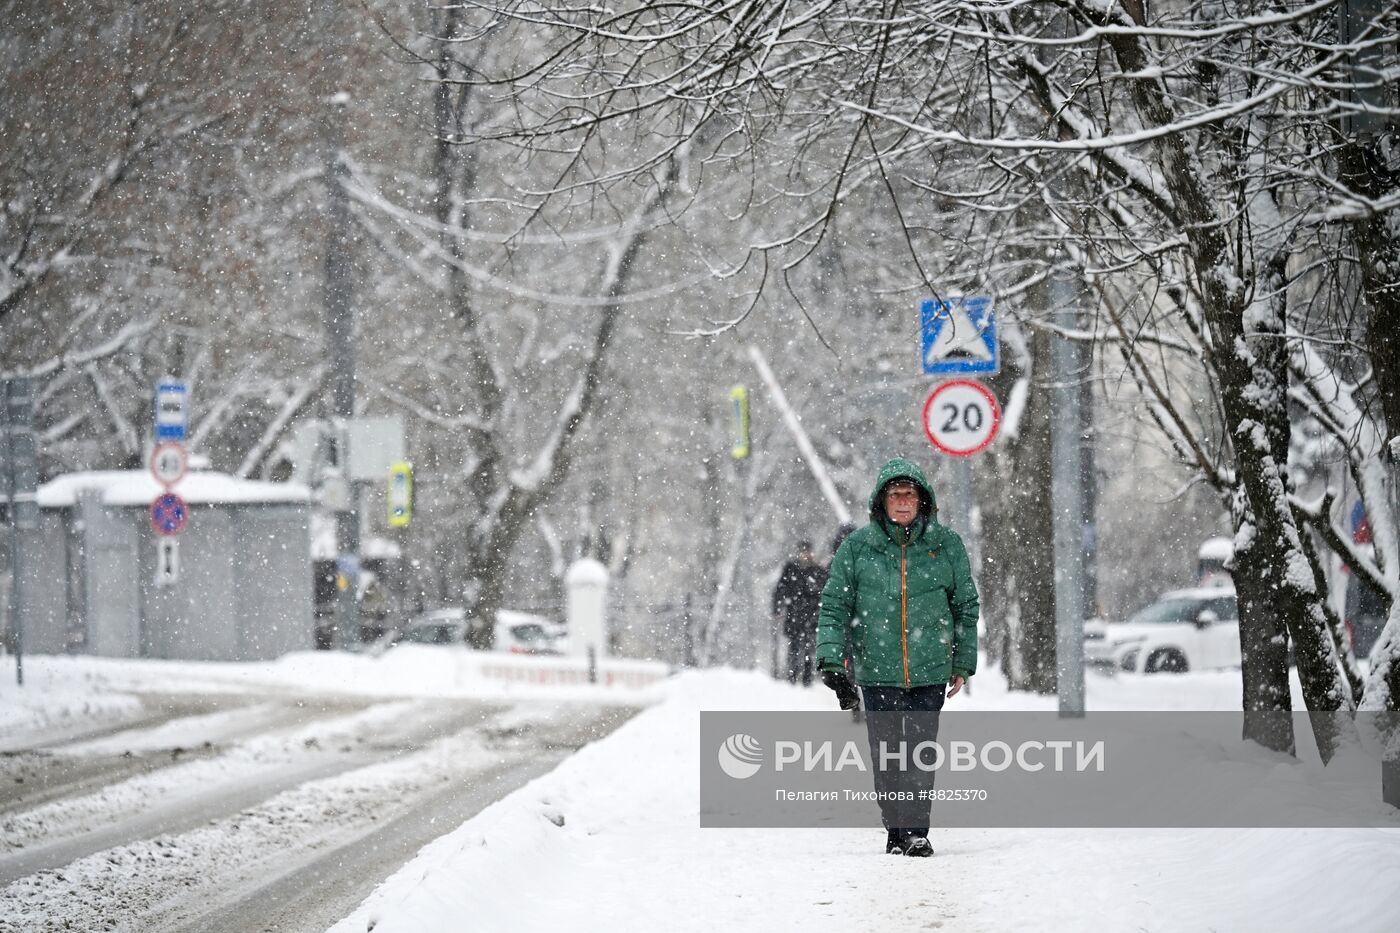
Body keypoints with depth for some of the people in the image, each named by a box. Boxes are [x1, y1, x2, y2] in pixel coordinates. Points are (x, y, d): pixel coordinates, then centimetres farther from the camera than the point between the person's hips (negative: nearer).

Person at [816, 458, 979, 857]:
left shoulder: (946, 544, 4)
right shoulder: (857, 547, 2)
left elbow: (966, 606, 12)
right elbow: (834, 606, 3)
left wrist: (963, 664, 11)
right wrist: (831, 661, -8)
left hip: (930, 670, 0)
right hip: (876, 669, 0)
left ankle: (917, 830, -2)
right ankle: (895, 829, 13)